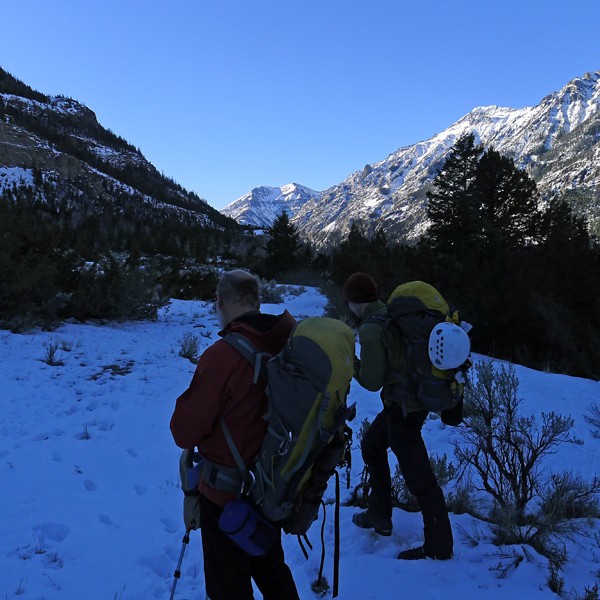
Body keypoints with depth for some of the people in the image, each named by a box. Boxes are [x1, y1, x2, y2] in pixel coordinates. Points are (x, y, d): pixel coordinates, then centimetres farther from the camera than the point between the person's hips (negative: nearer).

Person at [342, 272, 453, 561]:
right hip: (417, 398, 10)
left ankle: (439, 547, 16)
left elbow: (372, 380, -17)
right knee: (371, 445, 26)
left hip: (402, 408, -10)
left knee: (418, 478, 1)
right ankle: (379, 515, 38)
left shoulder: (370, 329, -19)